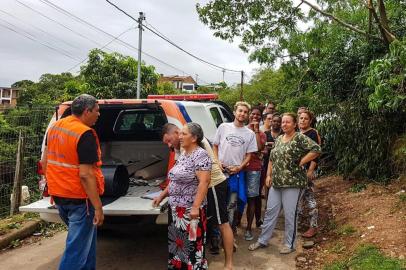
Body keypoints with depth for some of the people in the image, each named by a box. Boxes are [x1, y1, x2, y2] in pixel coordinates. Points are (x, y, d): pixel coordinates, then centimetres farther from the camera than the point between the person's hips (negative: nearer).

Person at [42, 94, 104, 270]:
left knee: (84, 238, 25)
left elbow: (45, 162, 13)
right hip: (79, 198, -9)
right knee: (77, 248, 3)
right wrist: (98, 207, -21)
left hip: (58, 195, 9)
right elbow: (85, 174, -25)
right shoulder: (85, 134, -20)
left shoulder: (55, 127, 5)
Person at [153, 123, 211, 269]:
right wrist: (162, 196, 18)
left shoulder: (200, 155, -15)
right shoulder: (182, 155, 12)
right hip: (175, 208, 9)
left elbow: (204, 182, -22)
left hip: (190, 210, -9)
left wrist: (196, 206, -27)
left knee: (191, 244, 0)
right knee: (176, 241, 18)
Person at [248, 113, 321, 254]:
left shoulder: (300, 138, -9)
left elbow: (316, 149, -18)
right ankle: (262, 240, 24)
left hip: (293, 183, -7)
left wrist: (301, 162, -15)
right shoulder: (278, 139, 13)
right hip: (276, 183, 7)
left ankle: (290, 244, 21)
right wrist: (269, 175, 10)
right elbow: (272, 159, 18)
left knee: (290, 214, 4)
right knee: (270, 211, 12)